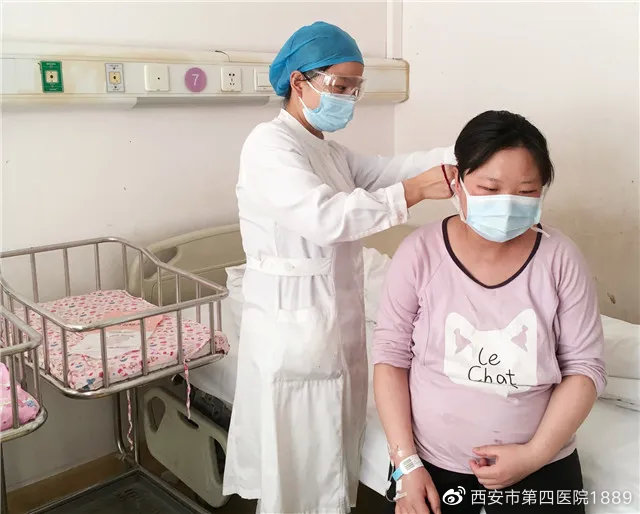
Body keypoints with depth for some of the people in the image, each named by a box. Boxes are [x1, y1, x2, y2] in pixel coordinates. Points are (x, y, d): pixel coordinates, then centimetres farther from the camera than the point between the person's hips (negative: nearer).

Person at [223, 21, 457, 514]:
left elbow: (388, 169, 0)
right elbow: (326, 217, -28)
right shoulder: (268, 145, -14)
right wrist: (417, 189, -29)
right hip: (294, 329, -8)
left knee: (332, 457, 20)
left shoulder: (331, 153, 14)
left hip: (338, 324, 9)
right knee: (301, 469, 6)